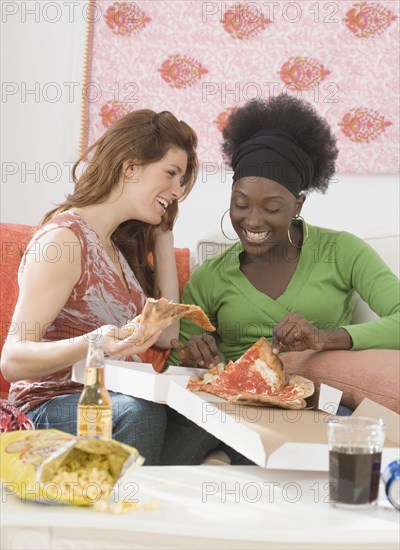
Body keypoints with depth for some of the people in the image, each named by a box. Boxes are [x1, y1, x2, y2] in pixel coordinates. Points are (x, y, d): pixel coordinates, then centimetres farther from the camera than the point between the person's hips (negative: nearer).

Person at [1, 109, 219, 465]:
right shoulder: (65, 237, -10)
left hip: (112, 400, 7)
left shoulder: (121, 245, 16)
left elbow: (166, 335, 12)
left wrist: (163, 234, 15)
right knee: (138, 412, -38)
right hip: (50, 406, -7)